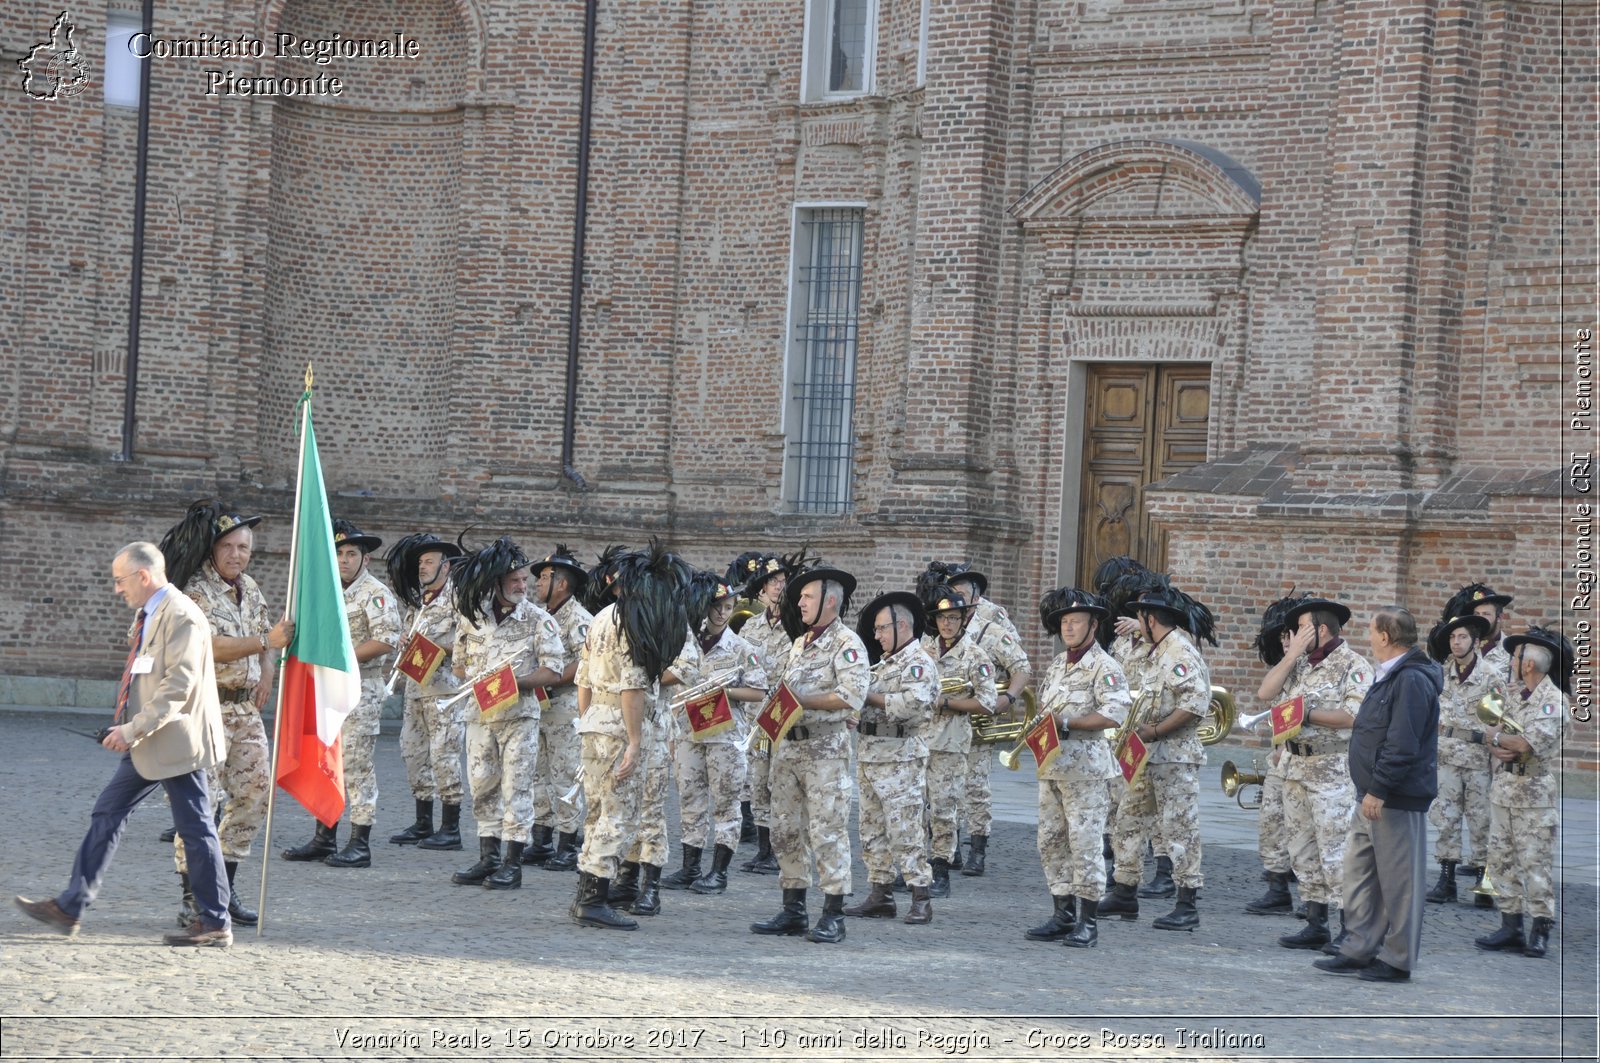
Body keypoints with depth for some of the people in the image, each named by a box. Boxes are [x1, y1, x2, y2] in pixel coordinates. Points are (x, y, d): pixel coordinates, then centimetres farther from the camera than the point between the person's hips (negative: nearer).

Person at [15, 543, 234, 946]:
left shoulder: (181, 616, -17)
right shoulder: (147, 615, 14)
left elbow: (178, 685, -24)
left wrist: (134, 730, -24)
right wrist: (129, 731, 15)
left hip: (174, 743, -10)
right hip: (145, 746, 10)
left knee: (196, 830, -2)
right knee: (107, 816, 10)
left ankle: (215, 925, 5)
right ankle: (69, 908, 14)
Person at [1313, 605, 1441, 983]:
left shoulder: (1412, 681, -18)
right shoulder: (1389, 676, 16)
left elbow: (1402, 746, -24)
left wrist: (1377, 790, -23)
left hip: (1398, 800, -11)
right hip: (1373, 797, 11)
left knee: (1399, 880, -2)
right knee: (1358, 870, 14)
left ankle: (1397, 961, 5)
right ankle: (1358, 951, 21)